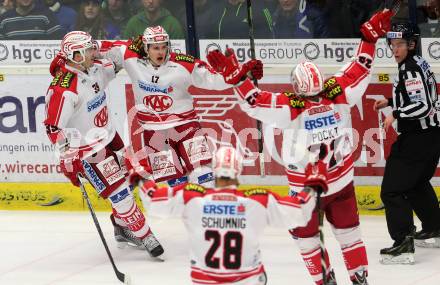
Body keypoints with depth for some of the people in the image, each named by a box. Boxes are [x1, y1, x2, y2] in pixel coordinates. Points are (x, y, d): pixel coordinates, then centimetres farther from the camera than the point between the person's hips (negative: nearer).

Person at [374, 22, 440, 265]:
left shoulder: (411, 69, -17)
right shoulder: (416, 64, 13)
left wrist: (396, 114, -23)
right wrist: (390, 102, 22)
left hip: (418, 139, -11)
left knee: (392, 189, -12)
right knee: (417, 184, 30)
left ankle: (403, 244, -18)